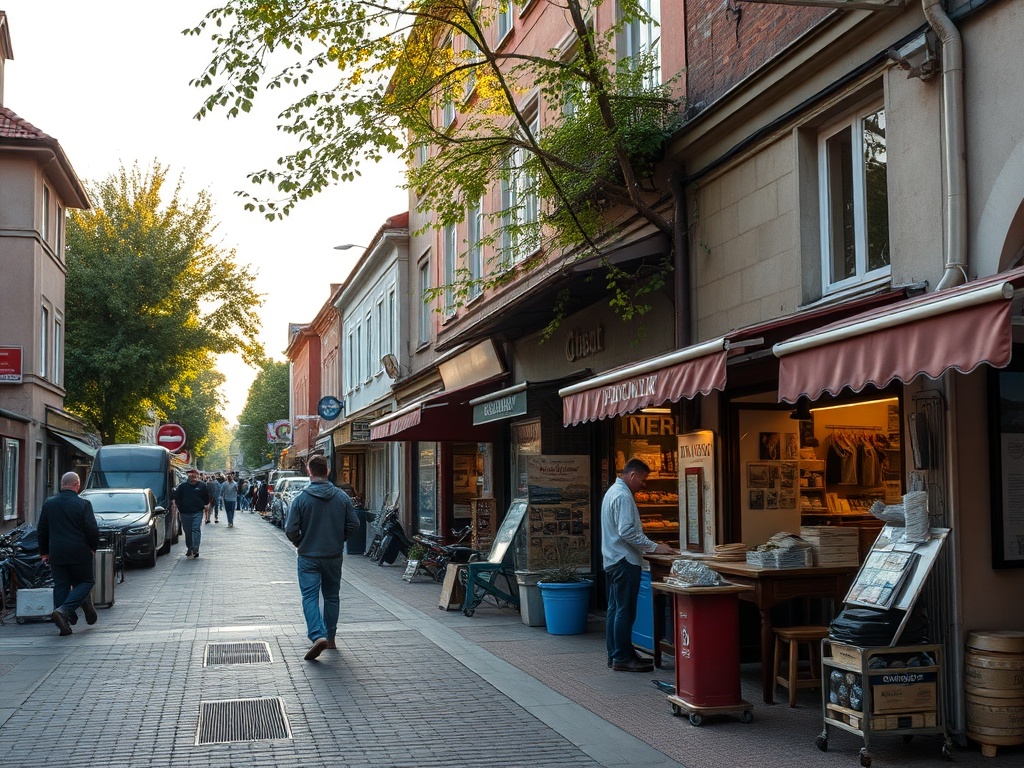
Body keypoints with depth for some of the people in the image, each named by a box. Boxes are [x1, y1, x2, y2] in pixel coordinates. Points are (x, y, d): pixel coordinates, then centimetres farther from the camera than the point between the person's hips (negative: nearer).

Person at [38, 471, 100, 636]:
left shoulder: (48, 503, 5)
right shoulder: (83, 504, -10)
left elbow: (42, 530, 10)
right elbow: (92, 529, -11)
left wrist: (44, 552, 19)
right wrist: (93, 547, 5)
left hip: (57, 554, 4)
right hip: (80, 553, -4)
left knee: (61, 586, 10)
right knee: (85, 582, 8)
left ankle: (64, 625, 4)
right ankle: (64, 610, -13)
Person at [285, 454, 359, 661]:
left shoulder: (301, 498, -12)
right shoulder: (342, 497, -3)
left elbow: (290, 530, -13)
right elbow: (354, 525, -1)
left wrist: (300, 544, 7)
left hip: (309, 557, -3)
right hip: (334, 556, 3)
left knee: (310, 597, -2)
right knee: (332, 596, 16)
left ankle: (318, 636, -20)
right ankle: (330, 638, 23)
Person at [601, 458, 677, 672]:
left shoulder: (613, 491, 17)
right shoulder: (623, 496, -16)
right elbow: (627, 532, -23)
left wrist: (649, 546, 21)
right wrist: (655, 547, -19)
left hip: (613, 560, 11)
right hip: (625, 560, -11)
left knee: (615, 610, 12)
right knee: (625, 611, -7)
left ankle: (615, 655, 17)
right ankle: (622, 658, -4)